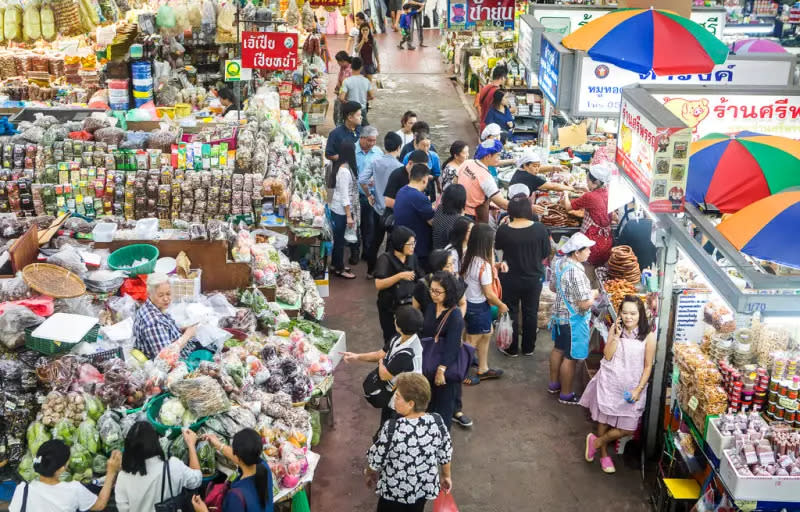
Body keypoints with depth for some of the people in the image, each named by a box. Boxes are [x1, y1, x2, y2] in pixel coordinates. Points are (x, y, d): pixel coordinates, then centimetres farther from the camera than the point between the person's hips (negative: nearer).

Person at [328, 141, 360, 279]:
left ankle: (337, 264, 32)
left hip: (337, 209, 9)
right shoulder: (345, 171, -23)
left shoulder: (341, 167, 5)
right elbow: (344, 195, -22)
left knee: (338, 237, 19)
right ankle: (339, 269, 14)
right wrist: (349, 216, -20)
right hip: (342, 211, -9)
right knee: (340, 238, 3)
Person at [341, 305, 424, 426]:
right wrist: (356, 357, -1)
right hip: (390, 394, 8)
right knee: (385, 427, 30)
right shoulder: (400, 338, -11)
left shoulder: (407, 353, -38)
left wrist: (381, 362, -5)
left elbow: (384, 375, -25)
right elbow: (381, 353, 5)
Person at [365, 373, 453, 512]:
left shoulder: (391, 429, -30)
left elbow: (376, 460, -16)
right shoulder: (437, 422, -18)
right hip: (424, 487, 4)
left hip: (395, 490, -4)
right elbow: (445, 455, -4)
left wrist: (370, 473, 6)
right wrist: (446, 476, 15)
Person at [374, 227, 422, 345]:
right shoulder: (385, 259, -15)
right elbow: (378, 285, -24)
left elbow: (418, 279, 13)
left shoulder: (411, 258, 1)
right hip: (390, 308, -4)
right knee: (392, 341, 6)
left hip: (409, 305, 4)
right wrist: (399, 276, -32)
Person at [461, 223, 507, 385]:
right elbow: (489, 294, -22)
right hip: (478, 307, -9)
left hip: (469, 302, 9)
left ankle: (483, 369, 38)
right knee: (472, 341, 8)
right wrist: (502, 306, -4)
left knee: (486, 334, 24)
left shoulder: (469, 258, -3)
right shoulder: (483, 265, -28)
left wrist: (496, 266, 3)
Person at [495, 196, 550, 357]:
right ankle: (528, 348, 31)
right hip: (534, 278, 1)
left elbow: (498, 246, 1)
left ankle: (511, 349, 26)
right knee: (531, 313, 18)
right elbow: (546, 253, -4)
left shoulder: (504, 229, -20)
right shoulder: (540, 228, -17)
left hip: (510, 279, -1)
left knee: (511, 313, 16)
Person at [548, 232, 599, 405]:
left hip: (559, 314, 9)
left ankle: (554, 383, 41)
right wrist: (593, 294, -9)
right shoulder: (576, 273, -30)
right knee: (570, 357, 5)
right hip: (573, 320, -9)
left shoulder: (558, 262, -3)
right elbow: (585, 304, -28)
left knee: (558, 349, 24)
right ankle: (566, 394, 18)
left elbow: (552, 287, 12)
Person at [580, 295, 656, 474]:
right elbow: (607, 356, -9)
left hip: (632, 387, -1)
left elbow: (648, 366, -5)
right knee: (605, 420, 12)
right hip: (610, 382, 1)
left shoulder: (648, 335, -10)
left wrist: (639, 389, -11)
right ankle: (604, 454, 34)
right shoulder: (615, 329, -3)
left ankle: (596, 442, 23)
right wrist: (616, 336, -18)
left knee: (627, 429, -1)